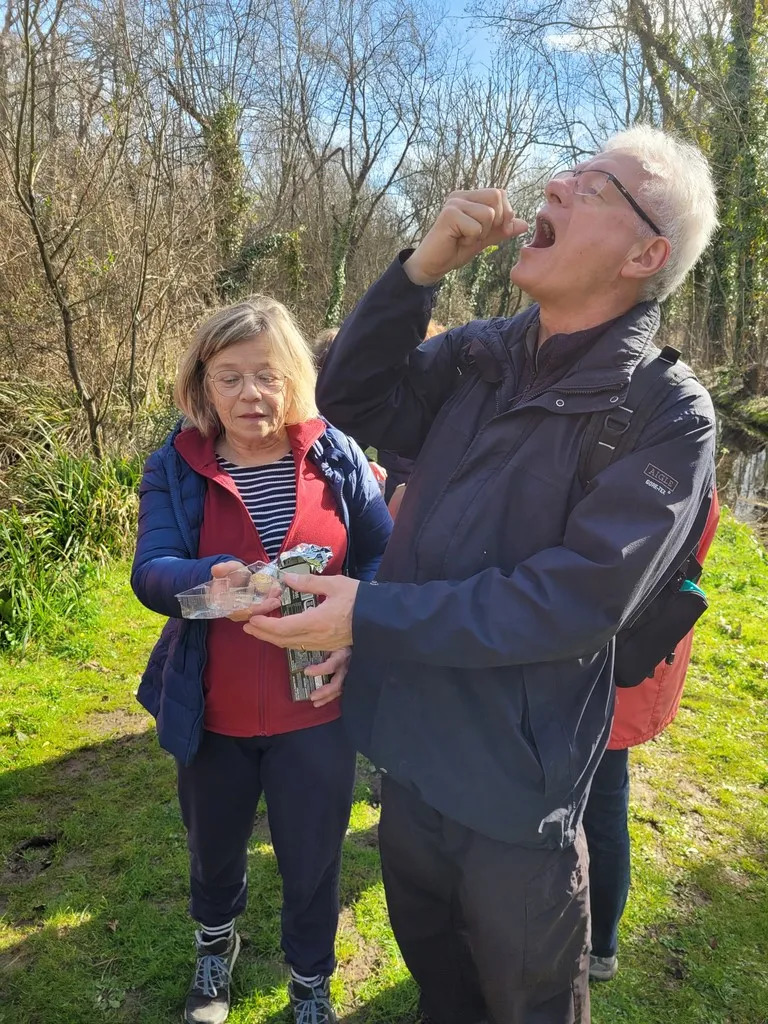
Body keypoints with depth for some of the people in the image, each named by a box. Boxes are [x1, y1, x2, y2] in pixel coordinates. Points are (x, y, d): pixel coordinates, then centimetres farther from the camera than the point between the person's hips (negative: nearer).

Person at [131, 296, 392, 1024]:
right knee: (213, 846, 25)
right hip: (212, 711, 1)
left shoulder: (336, 457, -7)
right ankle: (215, 943, 59)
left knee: (312, 858, 16)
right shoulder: (175, 466, -7)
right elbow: (149, 574, -17)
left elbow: (385, 556, -4)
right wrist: (213, 578, -39)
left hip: (316, 707, -1)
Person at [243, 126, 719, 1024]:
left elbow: (572, 601, -25)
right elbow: (348, 398, -2)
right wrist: (422, 267, -15)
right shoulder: (478, 356, -2)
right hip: (410, 750, 5)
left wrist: (372, 614, -26)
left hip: (513, 790, -5)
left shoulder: (667, 416, -19)